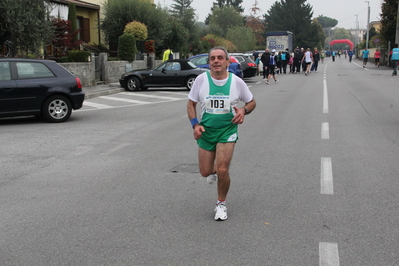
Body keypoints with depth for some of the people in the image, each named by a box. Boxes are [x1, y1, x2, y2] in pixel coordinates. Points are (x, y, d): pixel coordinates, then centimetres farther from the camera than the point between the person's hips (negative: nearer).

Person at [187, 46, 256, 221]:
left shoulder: (236, 81, -6)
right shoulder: (201, 79, -6)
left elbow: (252, 102, 7)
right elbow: (191, 103, 4)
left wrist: (243, 110, -15)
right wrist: (195, 124, -10)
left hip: (228, 130, -2)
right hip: (206, 130, 2)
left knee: (222, 170, -13)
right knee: (205, 172, 6)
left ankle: (221, 204, 14)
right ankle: (214, 170, 46)